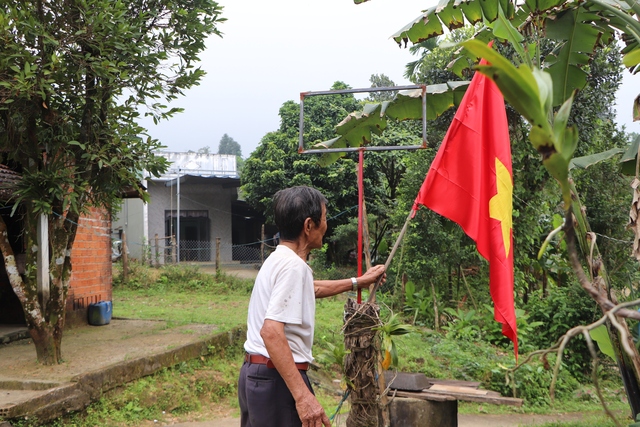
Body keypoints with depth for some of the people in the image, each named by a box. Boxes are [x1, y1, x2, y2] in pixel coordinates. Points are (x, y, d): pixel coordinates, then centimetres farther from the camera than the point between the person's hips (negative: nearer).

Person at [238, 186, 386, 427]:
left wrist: (358, 282, 43)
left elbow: (312, 289, 34)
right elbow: (271, 331, -29)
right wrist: (302, 395, -32)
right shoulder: (293, 265, -18)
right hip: (277, 378, -10)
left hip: (254, 372, 10)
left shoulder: (279, 260, 13)